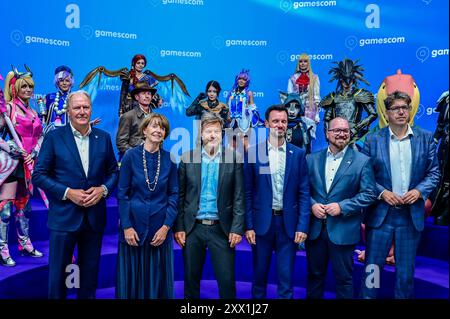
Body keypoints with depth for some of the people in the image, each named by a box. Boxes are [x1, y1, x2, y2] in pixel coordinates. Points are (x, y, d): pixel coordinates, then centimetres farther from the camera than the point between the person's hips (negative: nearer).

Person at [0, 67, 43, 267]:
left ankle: (25, 244, 26)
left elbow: (40, 136, 14)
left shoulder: (33, 112, 12)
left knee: (24, 204, 15)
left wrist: (34, 152, -1)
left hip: (27, 163, 7)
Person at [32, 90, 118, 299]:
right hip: (64, 216, -2)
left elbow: (113, 172, 8)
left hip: (95, 217, 3)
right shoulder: (54, 137, -4)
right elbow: (39, 175, -5)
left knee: (90, 272, 15)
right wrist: (68, 193, -15)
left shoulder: (103, 137, 4)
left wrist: (103, 189, -11)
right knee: (58, 271, 10)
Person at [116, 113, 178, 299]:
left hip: (160, 228, 1)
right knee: (132, 279, 10)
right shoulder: (131, 156, -4)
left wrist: (166, 226, -7)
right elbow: (122, 193, -4)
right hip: (134, 225, -1)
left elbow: (173, 194, 2)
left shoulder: (169, 159, 1)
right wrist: (127, 226, -10)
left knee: (158, 279, 11)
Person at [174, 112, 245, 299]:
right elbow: (180, 195, 3)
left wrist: (237, 228, -8)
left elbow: (239, 197, -2)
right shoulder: (187, 158, 2)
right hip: (193, 228, 1)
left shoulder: (234, 158, -1)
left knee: (227, 281, 4)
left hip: (221, 229, -1)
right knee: (191, 279, 14)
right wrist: (179, 227, -1)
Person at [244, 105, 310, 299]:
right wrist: (248, 225, -4)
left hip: (288, 222, 0)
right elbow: (248, 193, 0)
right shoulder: (253, 153, -1)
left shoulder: (298, 154, 2)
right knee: (259, 275, 14)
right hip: (262, 222, 0)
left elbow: (304, 193, 1)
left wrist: (303, 226, -6)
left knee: (286, 277, 9)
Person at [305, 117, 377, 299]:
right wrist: (312, 205, -12)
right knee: (314, 274, 17)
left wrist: (342, 206, -17)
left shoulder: (362, 161, -3)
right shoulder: (312, 159, 5)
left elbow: (369, 194, -7)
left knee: (343, 277, 10)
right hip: (315, 227, 3)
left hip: (343, 229, -2)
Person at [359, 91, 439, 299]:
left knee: (406, 272, 13)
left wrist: (419, 190, -12)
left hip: (411, 214, 1)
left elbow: (433, 172, 5)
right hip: (380, 213, -1)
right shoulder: (373, 140, 0)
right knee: (372, 268, 6)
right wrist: (382, 192, -13)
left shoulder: (425, 138, 4)